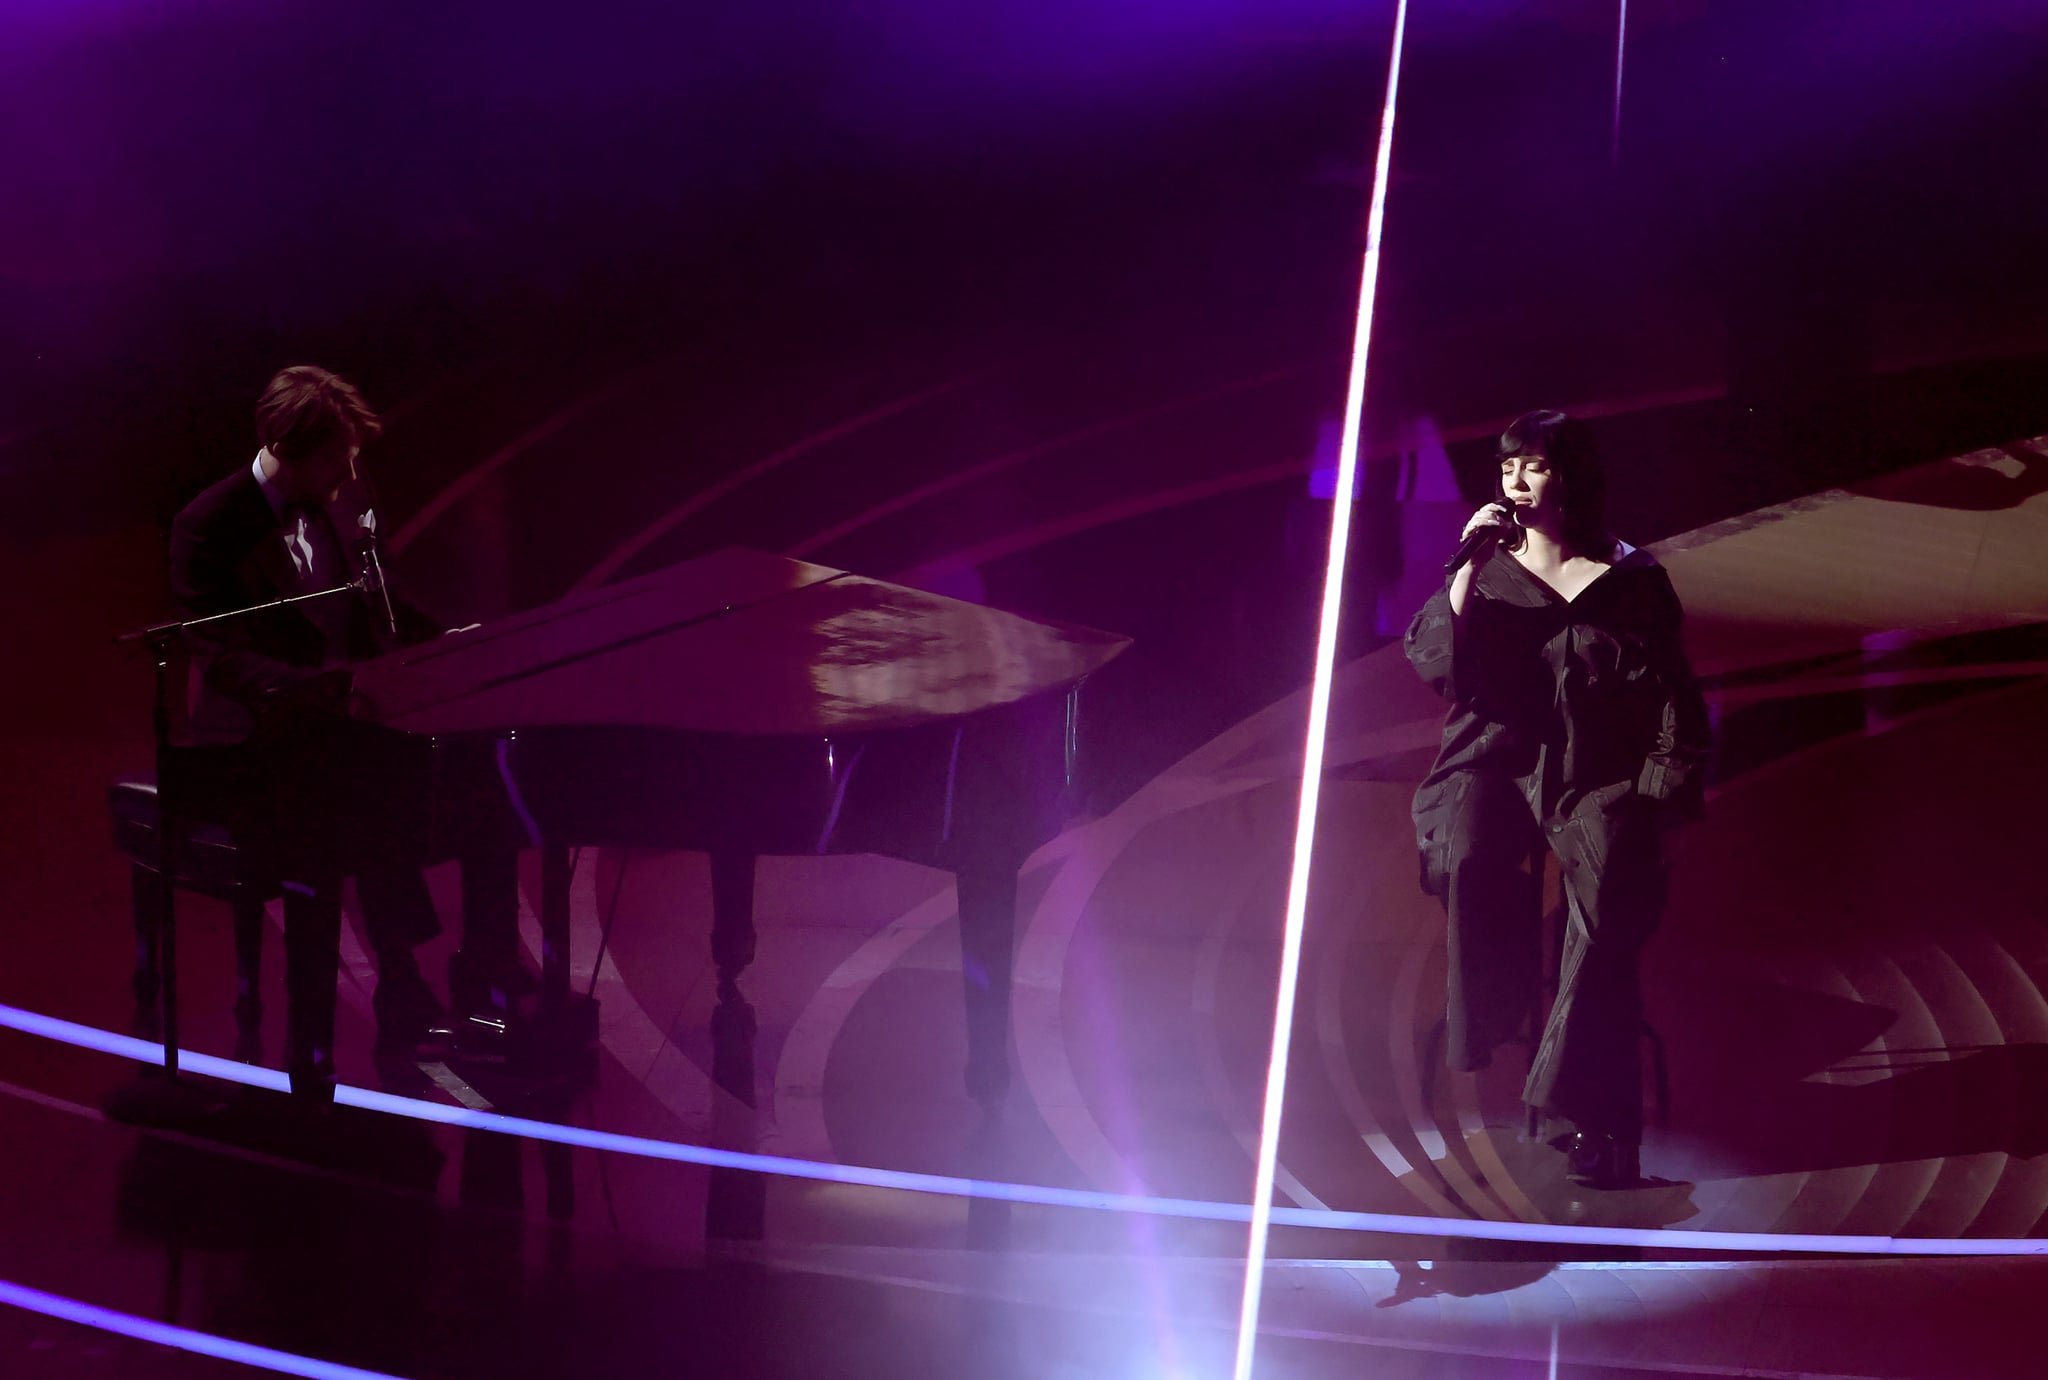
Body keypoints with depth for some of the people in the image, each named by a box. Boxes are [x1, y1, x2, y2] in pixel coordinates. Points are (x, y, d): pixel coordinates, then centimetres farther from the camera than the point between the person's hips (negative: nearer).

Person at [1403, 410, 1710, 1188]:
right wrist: (1470, 570, -8)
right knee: (1471, 860, -34)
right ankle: (1487, 1028, -18)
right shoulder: (1487, 571, 15)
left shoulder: (1631, 579, 11)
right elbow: (1432, 662, 1)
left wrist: (1663, 804, -2)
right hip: (1497, 763, 1)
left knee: (1609, 897, -30)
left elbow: (1674, 700, 10)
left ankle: (1588, 1115, -31)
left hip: (1600, 774, -1)